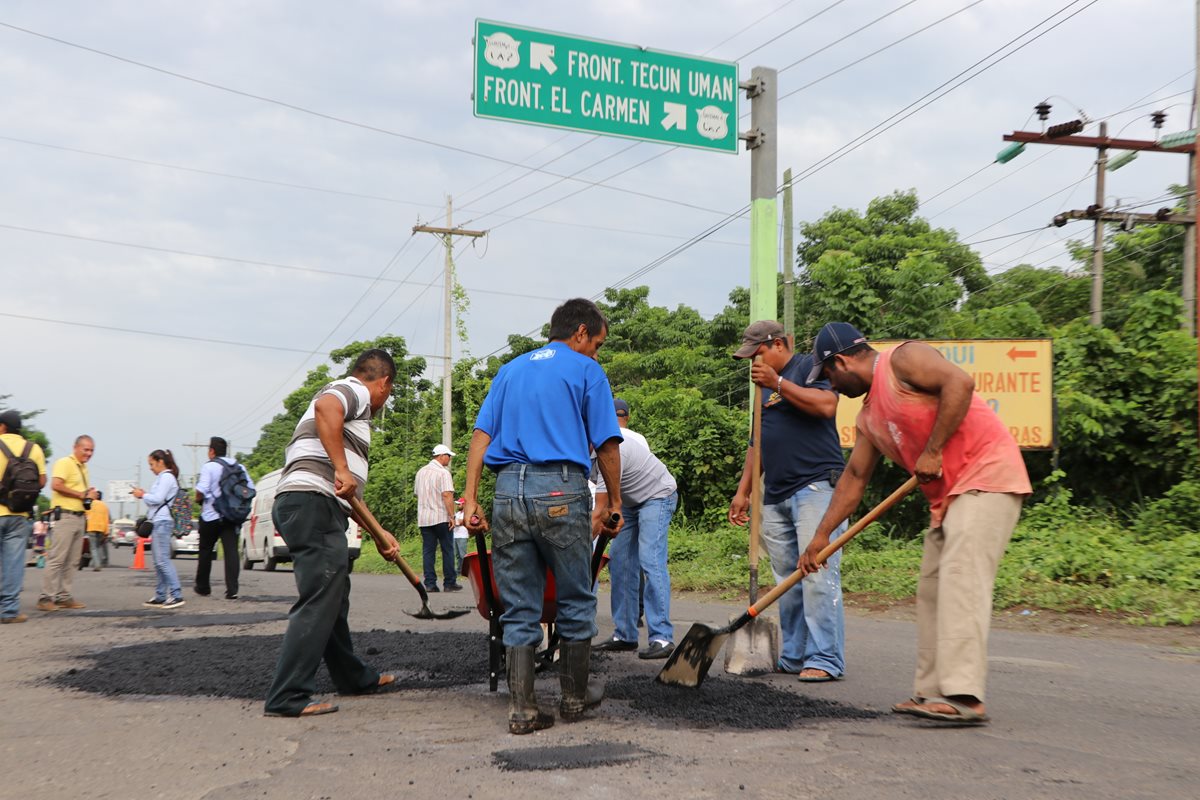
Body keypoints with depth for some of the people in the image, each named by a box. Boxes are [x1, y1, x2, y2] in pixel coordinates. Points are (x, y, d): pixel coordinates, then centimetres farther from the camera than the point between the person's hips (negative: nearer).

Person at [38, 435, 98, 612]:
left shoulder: (83, 467, 20)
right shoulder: (65, 463, -8)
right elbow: (56, 485, -21)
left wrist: (90, 494, 9)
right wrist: (82, 495, -17)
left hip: (79, 516, 9)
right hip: (65, 515, -9)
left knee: (72, 561, 10)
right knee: (57, 559, -10)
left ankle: (63, 597, 15)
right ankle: (46, 598, -8)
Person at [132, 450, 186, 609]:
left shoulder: (167, 477, -8)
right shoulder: (162, 478, 22)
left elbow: (158, 499, -16)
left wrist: (143, 495, -2)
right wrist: (144, 495, 9)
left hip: (163, 522, -10)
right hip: (158, 522, 10)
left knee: (163, 560, -14)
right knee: (158, 562, 9)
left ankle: (176, 595, -17)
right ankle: (160, 597, 11)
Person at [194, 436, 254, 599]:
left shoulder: (209, 466, -8)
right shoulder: (239, 467, 9)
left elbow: (201, 490, -18)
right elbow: (251, 489, 8)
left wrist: (198, 499, 2)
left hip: (211, 516, -4)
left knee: (205, 551, 12)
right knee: (231, 551, -2)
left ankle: (202, 587, 25)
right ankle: (232, 590, -12)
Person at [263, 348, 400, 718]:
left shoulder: (351, 410, 31)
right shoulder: (355, 390, 2)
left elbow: (350, 492, 34)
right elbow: (325, 407, -25)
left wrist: (378, 533, 34)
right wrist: (342, 468, -27)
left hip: (320, 509, 10)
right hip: (312, 503, -10)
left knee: (334, 599, 20)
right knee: (319, 601, -12)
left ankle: (353, 677, 34)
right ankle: (287, 697, -13)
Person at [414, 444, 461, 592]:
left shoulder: (421, 472, 13)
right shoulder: (443, 473, -10)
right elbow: (447, 495, -18)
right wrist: (451, 516, -16)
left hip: (423, 518, 6)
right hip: (441, 518, -6)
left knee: (428, 551, 5)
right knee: (447, 551, 3)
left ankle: (430, 583, 0)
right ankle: (449, 583, 4)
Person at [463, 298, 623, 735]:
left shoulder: (510, 370, 21)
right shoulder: (586, 371, 6)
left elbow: (481, 436, 11)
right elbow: (607, 445, 1)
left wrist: (470, 497, 8)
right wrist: (613, 503, 10)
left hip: (508, 490, 5)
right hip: (560, 491, -5)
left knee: (519, 609, 8)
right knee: (575, 600, 11)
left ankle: (522, 709, 6)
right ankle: (574, 696, 22)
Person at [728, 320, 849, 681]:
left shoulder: (809, 366, 1)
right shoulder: (765, 386, 24)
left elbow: (826, 405, -18)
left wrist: (777, 383, -12)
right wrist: (743, 491, 21)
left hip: (816, 485, -8)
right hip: (776, 495, 8)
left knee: (817, 573, -13)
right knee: (787, 580, 7)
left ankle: (825, 659, -13)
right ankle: (793, 656, 11)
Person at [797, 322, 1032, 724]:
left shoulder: (902, 360, -7)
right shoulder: (869, 417, 19)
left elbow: (959, 382, -22)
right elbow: (854, 478, 23)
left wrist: (933, 450, -21)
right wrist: (821, 536, 22)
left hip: (986, 476, -10)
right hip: (948, 494, 10)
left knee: (961, 578, -19)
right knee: (932, 590, 9)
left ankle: (964, 696, -24)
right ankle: (932, 691, 13)